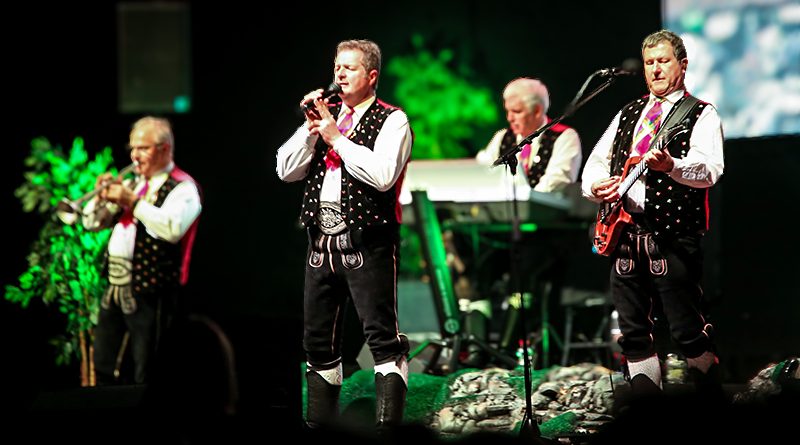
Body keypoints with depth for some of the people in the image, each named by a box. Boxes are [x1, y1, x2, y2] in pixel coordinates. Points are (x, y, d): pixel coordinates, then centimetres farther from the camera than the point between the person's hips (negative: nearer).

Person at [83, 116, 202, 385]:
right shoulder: (132, 184, 18)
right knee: (104, 368, 12)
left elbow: (172, 228, -25)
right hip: (115, 290, 8)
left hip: (149, 293, -8)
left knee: (146, 378, -8)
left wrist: (131, 201, -23)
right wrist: (102, 198, -1)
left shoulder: (182, 188, -6)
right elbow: (92, 223, 19)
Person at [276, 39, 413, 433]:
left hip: (367, 245, -7)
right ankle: (319, 426, 20)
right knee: (317, 339, 11)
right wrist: (310, 128, -3)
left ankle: (387, 427, -12)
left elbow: (383, 174, -19)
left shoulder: (391, 120, -2)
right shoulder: (325, 114, 16)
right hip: (322, 241, 7)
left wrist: (336, 137, -12)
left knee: (382, 335, -10)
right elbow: (286, 171, 10)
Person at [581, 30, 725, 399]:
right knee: (634, 333, 8)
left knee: (689, 334, -8)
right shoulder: (628, 114, 20)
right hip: (624, 234, 6)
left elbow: (710, 170, -16)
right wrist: (594, 185, -2)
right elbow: (596, 161, 22)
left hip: (672, 237, -6)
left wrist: (670, 166, -36)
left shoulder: (701, 115, 1)